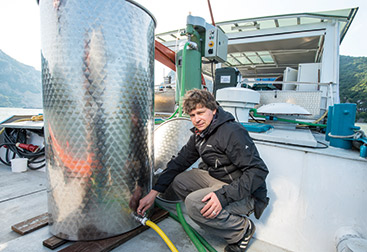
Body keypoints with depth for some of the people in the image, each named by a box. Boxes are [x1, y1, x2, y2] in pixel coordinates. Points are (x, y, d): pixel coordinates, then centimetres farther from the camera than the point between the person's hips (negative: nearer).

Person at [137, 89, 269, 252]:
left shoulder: (232, 132, -22)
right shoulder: (199, 135, 5)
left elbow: (258, 171, -25)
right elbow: (179, 162, 7)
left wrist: (224, 195, -34)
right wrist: (154, 192, 1)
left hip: (246, 193, -8)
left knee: (193, 203, -27)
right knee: (178, 181, -1)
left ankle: (242, 228, -2)